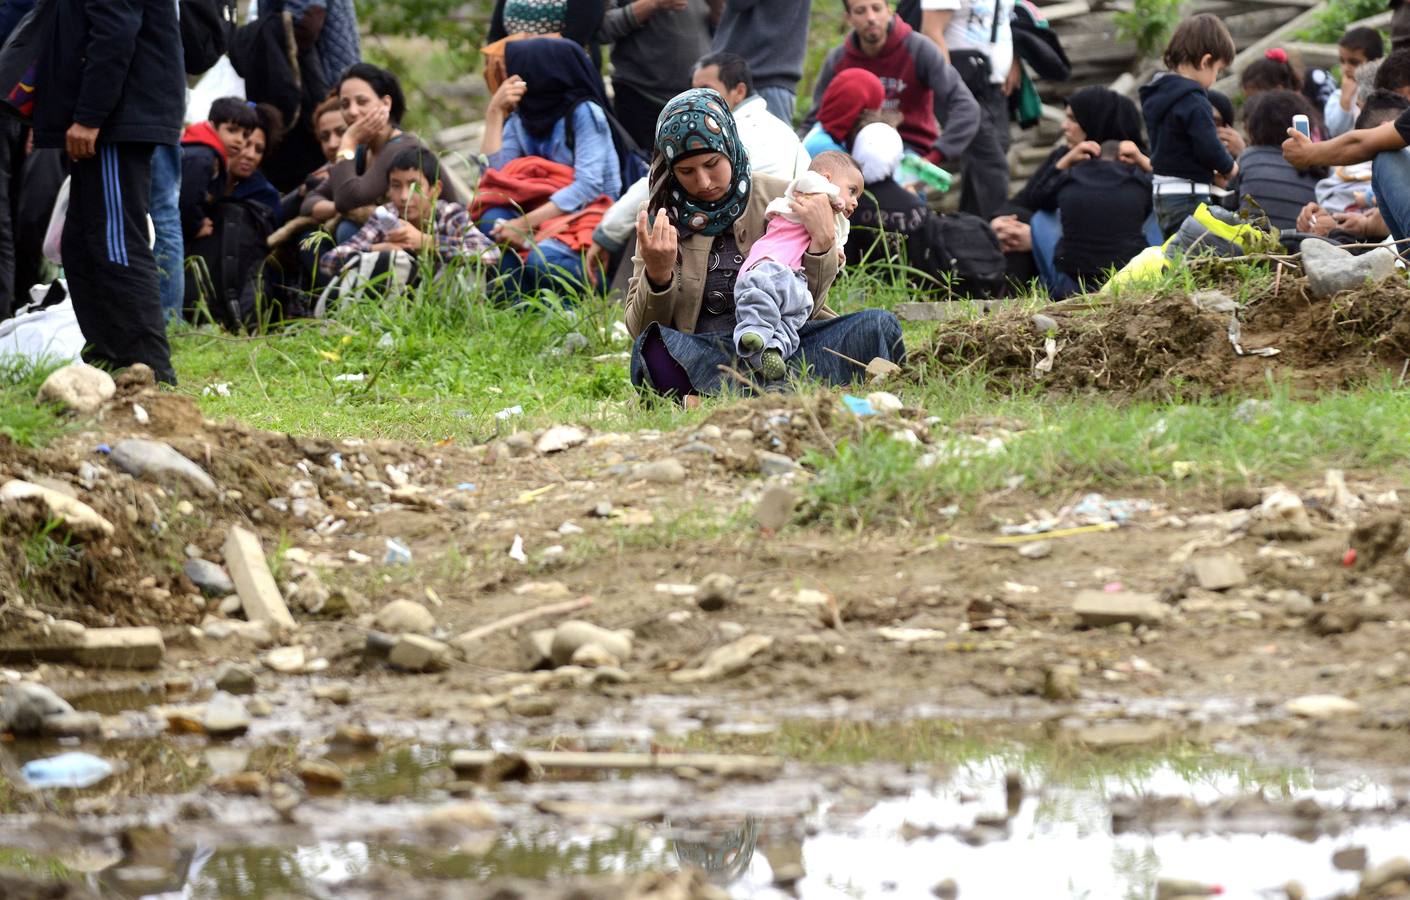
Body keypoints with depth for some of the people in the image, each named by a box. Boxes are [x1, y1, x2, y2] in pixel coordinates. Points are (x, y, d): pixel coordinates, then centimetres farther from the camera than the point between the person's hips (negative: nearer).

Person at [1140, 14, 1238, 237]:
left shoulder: (1156, 96, 12)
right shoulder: (1192, 100, -17)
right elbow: (1209, 148, -21)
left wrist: (1210, 173, 14)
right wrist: (1229, 167, 0)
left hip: (1162, 192, 9)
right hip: (1189, 197, -9)